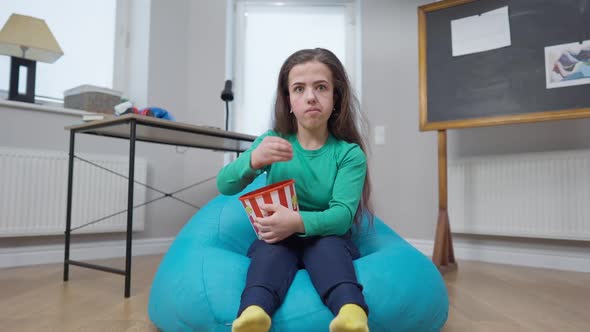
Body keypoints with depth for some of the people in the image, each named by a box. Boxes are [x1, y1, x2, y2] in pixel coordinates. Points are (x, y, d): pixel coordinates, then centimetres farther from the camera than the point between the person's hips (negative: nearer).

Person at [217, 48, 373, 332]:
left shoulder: (350, 153, -6)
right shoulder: (272, 141, 0)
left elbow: (342, 215, -19)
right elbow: (225, 186, -10)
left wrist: (299, 222, -40)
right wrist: (254, 159, -32)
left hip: (326, 240, -1)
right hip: (277, 241, 1)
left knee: (330, 244, -33)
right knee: (272, 246, -31)